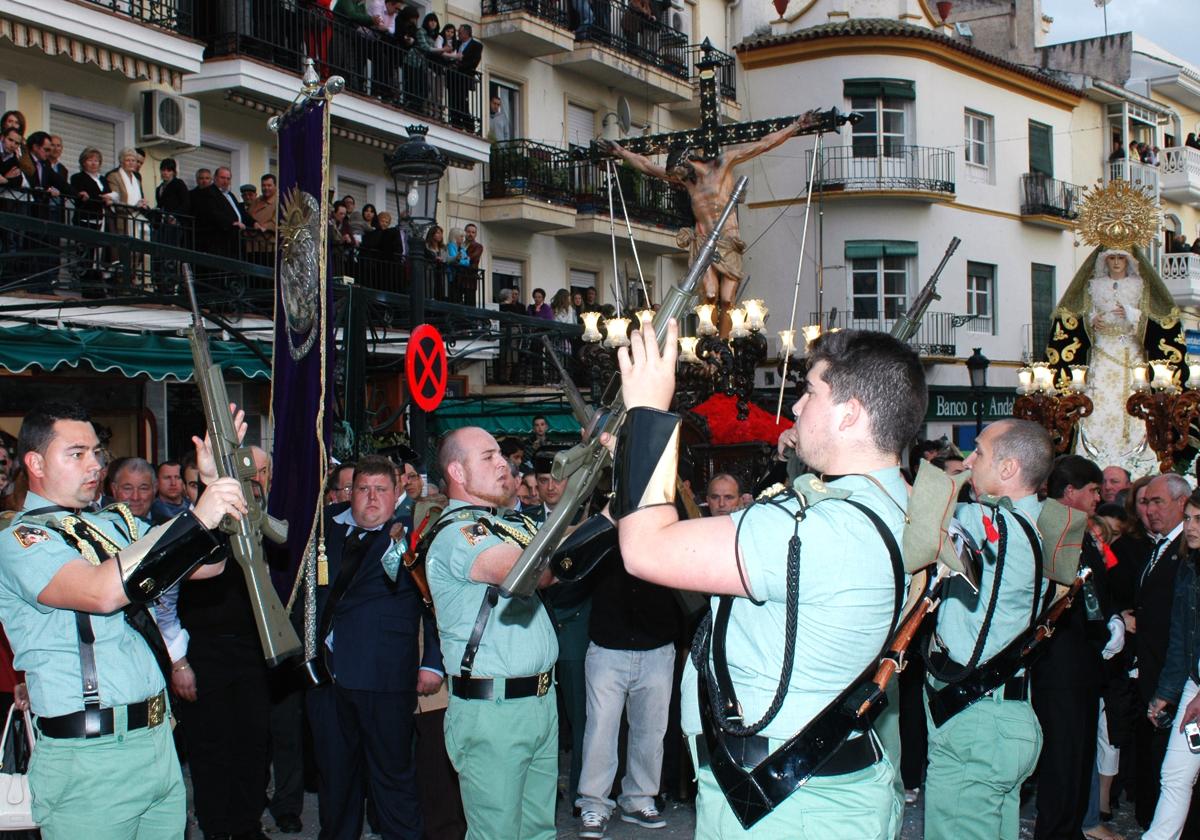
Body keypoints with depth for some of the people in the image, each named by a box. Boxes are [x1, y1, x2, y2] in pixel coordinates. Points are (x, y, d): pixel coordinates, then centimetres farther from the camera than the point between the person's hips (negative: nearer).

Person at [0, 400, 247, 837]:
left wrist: (215, 484, -3)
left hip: (159, 742, 7)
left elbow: (205, 566, 12)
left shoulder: (115, 525, 15)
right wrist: (196, 519, -30)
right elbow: (102, 592, -27)